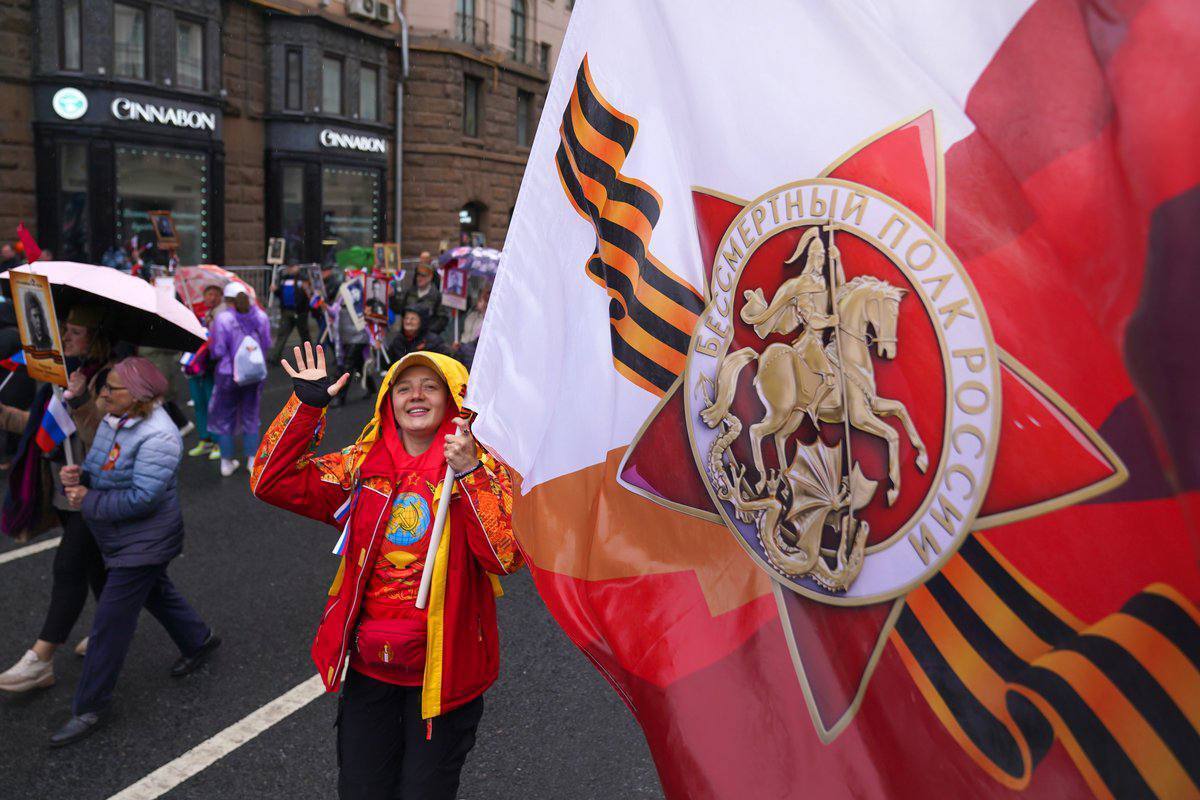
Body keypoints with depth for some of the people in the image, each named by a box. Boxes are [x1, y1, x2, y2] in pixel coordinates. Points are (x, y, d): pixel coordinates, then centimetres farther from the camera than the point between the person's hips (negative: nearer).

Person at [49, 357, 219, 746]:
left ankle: (89, 708, 11)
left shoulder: (158, 436, -27)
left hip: (144, 544, -9)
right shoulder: (114, 420, 0)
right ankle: (200, 641, 49)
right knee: (156, 592, 27)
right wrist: (78, 475, -12)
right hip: (121, 539, 9)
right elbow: (101, 470, 10)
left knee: (110, 624, -2)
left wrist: (89, 502, -22)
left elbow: (141, 497, -30)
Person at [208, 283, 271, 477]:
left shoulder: (222, 319, -17)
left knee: (225, 418, 13)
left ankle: (227, 463, 19)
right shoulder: (261, 316, -6)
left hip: (229, 374, -3)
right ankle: (252, 461, 23)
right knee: (250, 416, 17)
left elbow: (217, 351, -16)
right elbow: (267, 345, 2)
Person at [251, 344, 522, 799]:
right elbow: (273, 483, -4)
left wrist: (469, 475, -29)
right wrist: (306, 404, -11)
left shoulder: (482, 468, -10)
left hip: (443, 667, -3)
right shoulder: (363, 464, 2)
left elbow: (508, 555, -22)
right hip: (369, 663, 3)